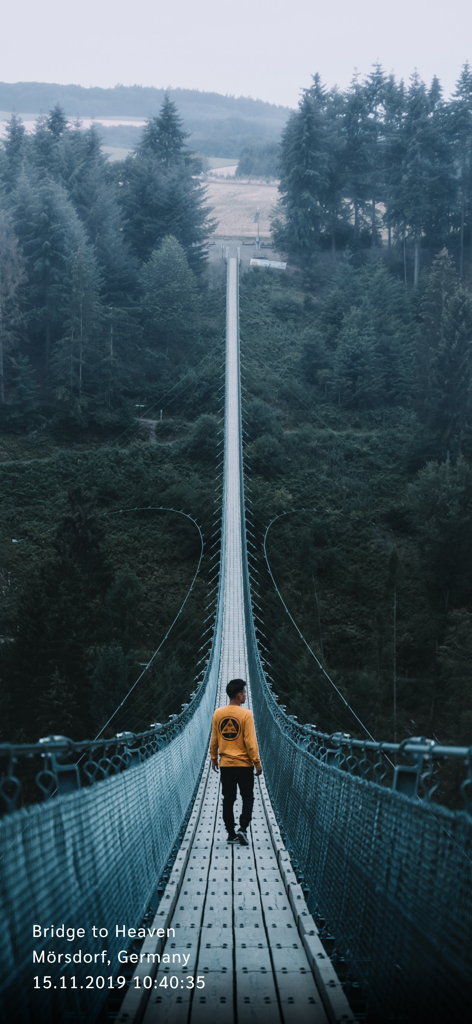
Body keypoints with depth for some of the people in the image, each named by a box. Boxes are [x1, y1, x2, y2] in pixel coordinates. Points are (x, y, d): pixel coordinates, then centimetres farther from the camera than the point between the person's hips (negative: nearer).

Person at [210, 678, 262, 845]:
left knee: (228, 799, 10)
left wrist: (214, 758, 20)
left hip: (225, 764, 4)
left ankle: (231, 833, 12)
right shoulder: (245, 714, -13)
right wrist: (257, 762, -6)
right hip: (244, 764, -4)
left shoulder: (218, 714, 1)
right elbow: (250, 742, -13)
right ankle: (243, 828, -8)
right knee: (247, 797, 8)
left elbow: (214, 740, 7)